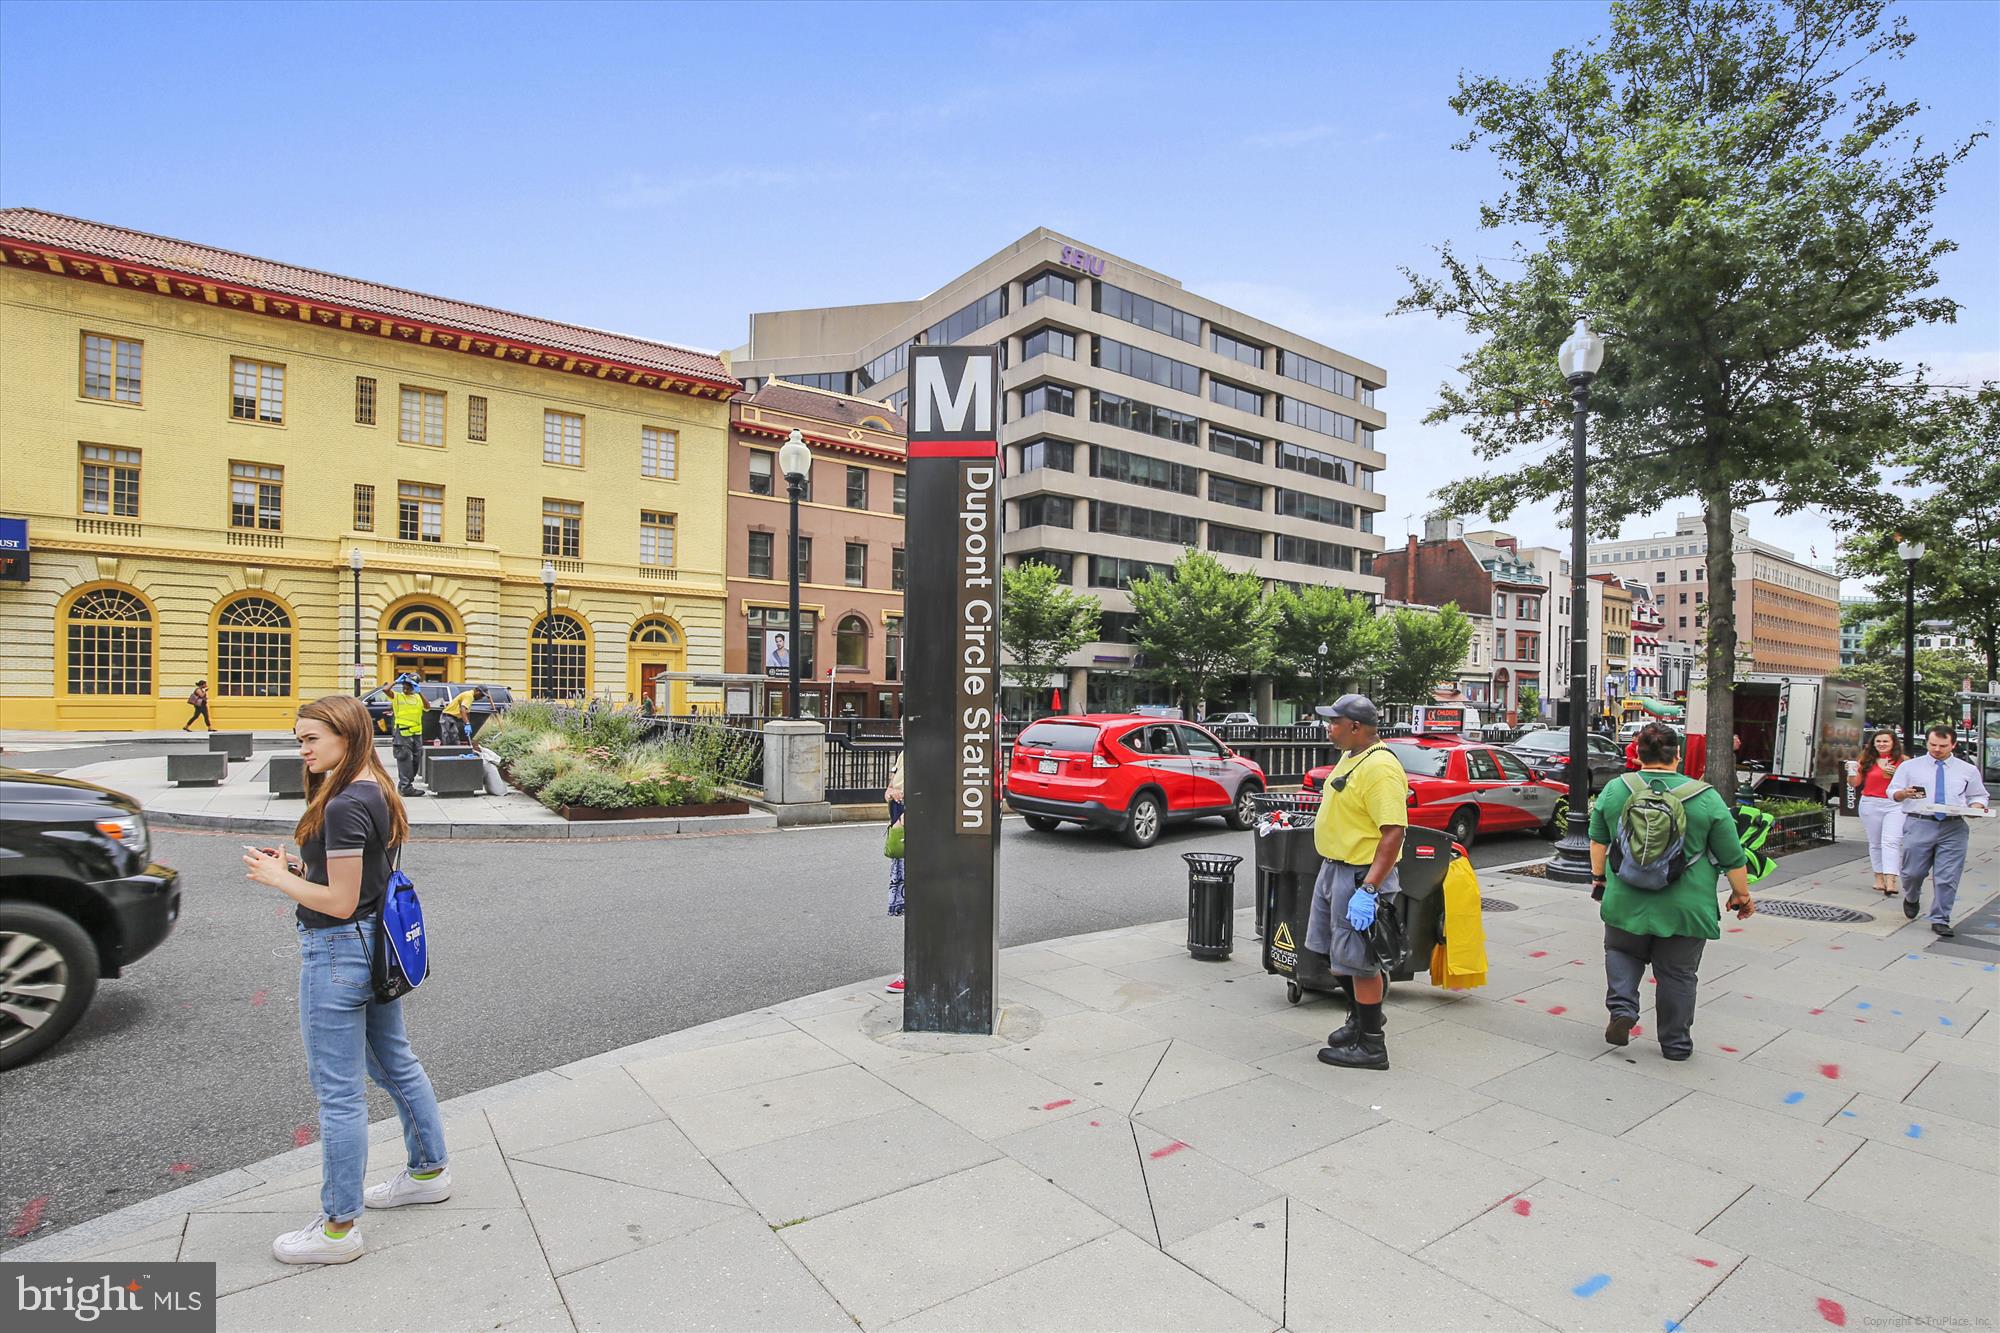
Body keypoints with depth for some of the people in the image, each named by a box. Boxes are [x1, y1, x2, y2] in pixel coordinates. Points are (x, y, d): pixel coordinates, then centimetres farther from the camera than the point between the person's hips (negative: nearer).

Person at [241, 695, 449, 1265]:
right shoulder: (377, 791, 6)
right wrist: (300, 866, 7)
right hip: (378, 945, 10)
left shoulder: (344, 806, -23)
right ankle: (429, 1172, 38)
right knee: (396, 1064, 22)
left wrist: (276, 877, -10)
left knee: (339, 1092, 4)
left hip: (338, 952, -10)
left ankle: (338, 1227, 18)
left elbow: (340, 901, -21)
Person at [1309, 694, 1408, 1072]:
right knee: (1339, 954, 20)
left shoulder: (1380, 767, -22)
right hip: (1334, 869, 10)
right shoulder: (1351, 758, 11)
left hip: (1360, 876, -10)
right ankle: (1361, 1018, 37)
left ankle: (1371, 1046, 12)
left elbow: (1393, 832, -27)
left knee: (1359, 960, -1)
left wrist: (1368, 889, -29)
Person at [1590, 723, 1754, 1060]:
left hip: (1627, 903, 1)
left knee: (1622, 952, 21)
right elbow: (1733, 858, -1)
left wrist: (1598, 877, 18)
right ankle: (1675, 1044, 21)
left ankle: (1622, 1008, 3)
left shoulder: (1614, 790, -2)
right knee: (1677, 974, 12)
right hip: (1685, 909, 0)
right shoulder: (1706, 798, -6)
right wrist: (1742, 895, 11)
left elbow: (1598, 840, 7)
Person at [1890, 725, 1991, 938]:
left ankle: (1940, 920, 9)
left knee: (1948, 877, -1)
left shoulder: (1968, 770, 12)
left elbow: (1978, 796, 18)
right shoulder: (1909, 766, 7)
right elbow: (1892, 791, 6)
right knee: (1913, 872, 2)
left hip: (1954, 828, 1)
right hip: (1919, 825, -1)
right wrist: (1905, 793, -16)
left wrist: (1976, 807, -3)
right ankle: (1912, 898, 34)